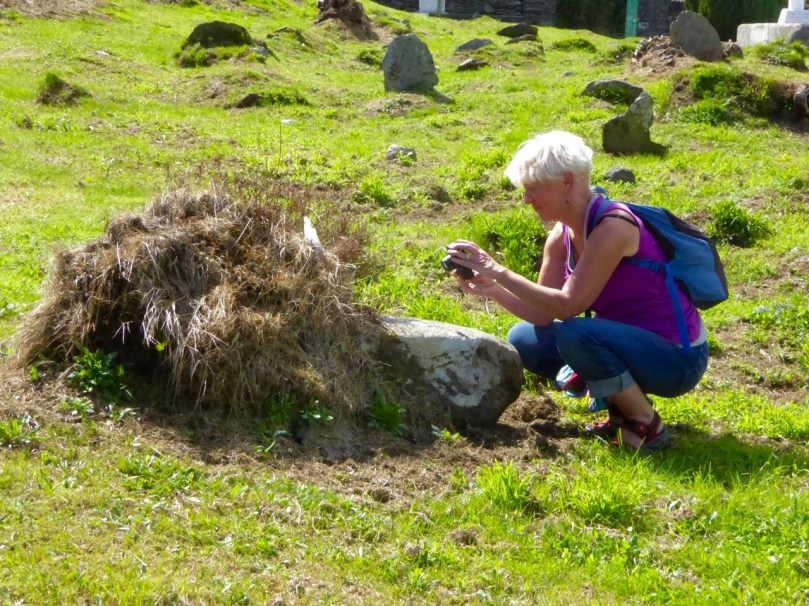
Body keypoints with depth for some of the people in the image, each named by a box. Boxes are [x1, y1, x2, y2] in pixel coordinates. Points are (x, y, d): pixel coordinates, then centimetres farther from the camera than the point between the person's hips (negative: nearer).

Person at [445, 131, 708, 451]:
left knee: (575, 335, -32)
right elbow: (543, 313, 0)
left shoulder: (613, 227, -24)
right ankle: (623, 402, 10)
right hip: (632, 344, 9)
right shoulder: (562, 236, 2)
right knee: (523, 340, 2)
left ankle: (646, 427, -11)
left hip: (678, 360, -9)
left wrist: (499, 272, -26)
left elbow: (568, 305, -28)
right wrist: (491, 289, -15)